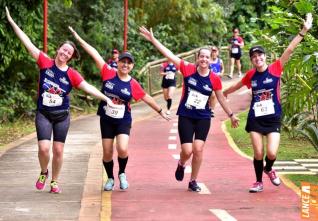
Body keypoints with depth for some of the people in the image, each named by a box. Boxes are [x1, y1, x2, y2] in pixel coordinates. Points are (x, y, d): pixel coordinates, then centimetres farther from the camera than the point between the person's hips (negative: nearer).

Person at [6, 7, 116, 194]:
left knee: (58, 150, 5)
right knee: (44, 148, -13)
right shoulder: (45, 63, -6)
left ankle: (55, 181, 23)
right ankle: (44, 173, 17)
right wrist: (12, 22, -6)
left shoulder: (72, 74, -4)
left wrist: (106, 98, -20)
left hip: (62, 116, 1)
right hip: (43, 114, -1)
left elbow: (88, 87, -9)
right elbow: (28, 44, -6)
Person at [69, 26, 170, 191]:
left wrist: (160, 111, 14)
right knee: (107, 153, 4)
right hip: (106, 119, 1)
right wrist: (79, 39, -9)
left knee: (122, 149, -19)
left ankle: (122, 174, 10)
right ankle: (110, 179, 28)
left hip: (123, 120, 0)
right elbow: (95, 54, -10)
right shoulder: (108, 73, -7)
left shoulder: (133, 84, -5)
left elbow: (147, 98, 7)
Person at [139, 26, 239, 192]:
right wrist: (153, 39, -15)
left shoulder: (214, 79, -5)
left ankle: (193, 181, 11)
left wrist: (231, 115, 15)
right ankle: (181, 165, 30)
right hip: (185, 117, -1)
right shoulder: (188, 69, -9)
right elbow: (169, 54, -11)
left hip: (203, 118, 1)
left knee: (198, 149, -8)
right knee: (187, 151, -8)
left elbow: (221, 98, 9)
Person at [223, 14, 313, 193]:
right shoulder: (250, 75, 3)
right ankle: (259, 182, 22)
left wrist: (303, 31, -25)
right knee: (258, 154, 0)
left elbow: (289, 50, -16)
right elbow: (238, 85, 23)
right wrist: (223, 92, 38)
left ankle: (269, 169, 23)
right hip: (255, 119, 2)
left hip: (273, 118, -2)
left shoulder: (275, 69, -6)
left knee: (272, 153, -11)